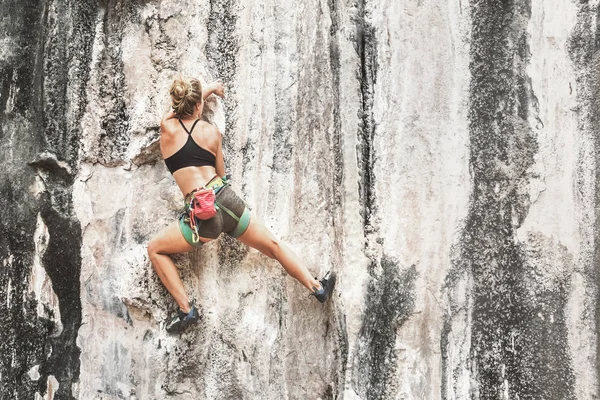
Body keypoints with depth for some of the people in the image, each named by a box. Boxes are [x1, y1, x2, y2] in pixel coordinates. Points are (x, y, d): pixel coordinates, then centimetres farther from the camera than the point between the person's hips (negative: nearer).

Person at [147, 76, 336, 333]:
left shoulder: (167, 127, 5)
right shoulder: (211, 131, 9)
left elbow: (181, 108, 30)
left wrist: (208, 89, 44)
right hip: (227, 200, 2)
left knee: (155, 249, 17)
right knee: (273, 245, 19)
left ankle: (186, 310, 6)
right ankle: (317, 287, 25)